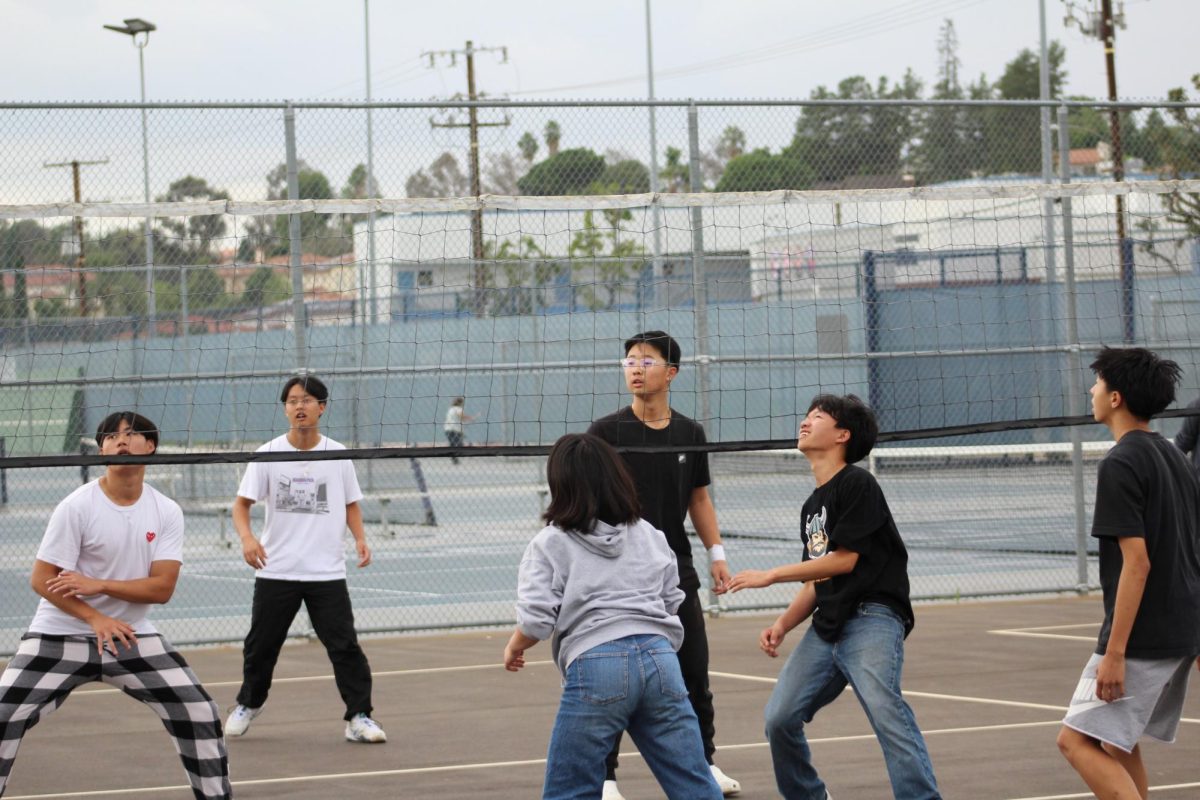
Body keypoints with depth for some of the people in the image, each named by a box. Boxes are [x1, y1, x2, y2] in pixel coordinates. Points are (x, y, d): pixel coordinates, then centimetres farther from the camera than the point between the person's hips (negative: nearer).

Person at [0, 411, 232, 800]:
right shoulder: (77, 506, -13)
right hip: (59, 635, -2)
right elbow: (41, 580, -13)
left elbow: (163, 587, -10)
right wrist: (95, 618, -24)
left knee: (199, 713, -7)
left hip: (131, 636, 3)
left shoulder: (167, 512, -4)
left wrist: (99, 585, -23)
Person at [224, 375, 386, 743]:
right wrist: (247, 537, -20)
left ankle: (359, 717, -2)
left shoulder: (338, 454, 1)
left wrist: (360, 538, -6)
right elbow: (242, 503, -1)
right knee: (261, 644, 11)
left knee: (344, 644, -7)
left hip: (327, 572, 0)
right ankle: (248, 704, 34)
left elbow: (351, 503, 12)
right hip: (276, 571, 0)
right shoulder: (268, 454, -2)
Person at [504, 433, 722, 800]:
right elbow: (673, 603, 19)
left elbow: (535, 621, -3)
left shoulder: (550, 544, 4)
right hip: (659, 657, 4)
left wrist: (513, 648, 16)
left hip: (595, 664, -4)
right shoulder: (650, 536, 18)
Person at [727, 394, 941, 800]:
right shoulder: (812, 506, 21)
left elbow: (844, 559, -10)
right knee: (780, 718, 1)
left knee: (884, 707, -28)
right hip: (825, 627, 8)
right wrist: (782, 625, 7)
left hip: (872, 617, -8)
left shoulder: (857, 484, -5)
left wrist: (770, 575, -4)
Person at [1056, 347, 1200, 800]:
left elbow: (1137, 562, -21)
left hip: (1142, 638, -9)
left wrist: (1115, 652, -21)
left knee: (1077, 740, -7)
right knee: (1116, 742, 18)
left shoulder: (1121, 464, -14)